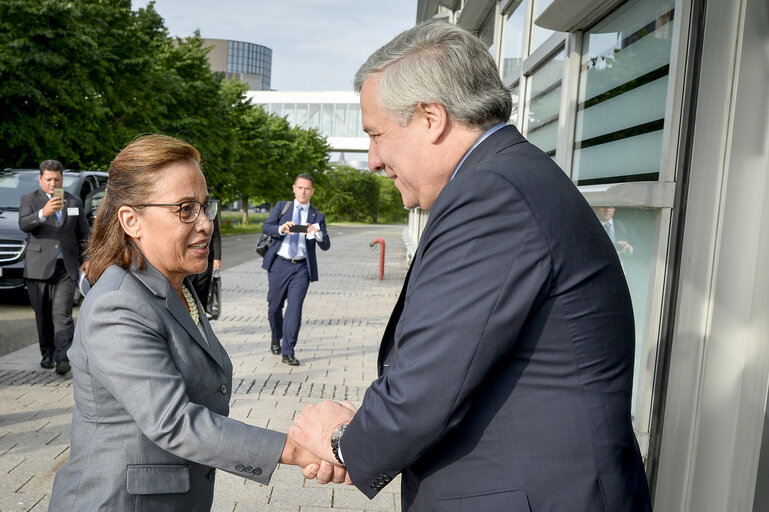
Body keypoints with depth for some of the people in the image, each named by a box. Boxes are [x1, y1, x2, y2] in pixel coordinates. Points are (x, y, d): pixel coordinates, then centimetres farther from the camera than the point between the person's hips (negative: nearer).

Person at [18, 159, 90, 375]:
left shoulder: (74, 202, 14)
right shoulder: (29, 199, 7)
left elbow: (84, 234, 18)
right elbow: (24, 224, -13)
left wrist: (87, 258, 7)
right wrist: (43, 213, -31)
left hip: (66, 268, 0)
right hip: (39, 267, 0)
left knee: (62, 314, -10)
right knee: (43, 315, 7)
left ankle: (63, 357, -14)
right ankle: (47, 353, 20)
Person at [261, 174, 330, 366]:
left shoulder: (317, 217, 9)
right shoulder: (282, 206, 11)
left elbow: (326, 246, 1)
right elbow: (265, 227, -2)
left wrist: (317, 233, -21)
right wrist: (281, 229, -23)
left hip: (301, 267, -1)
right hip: (279, 264, 1)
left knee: (295, 308, -9)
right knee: (274, 306, 11)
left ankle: (288, 352, -3)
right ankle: (276, 339, 36)